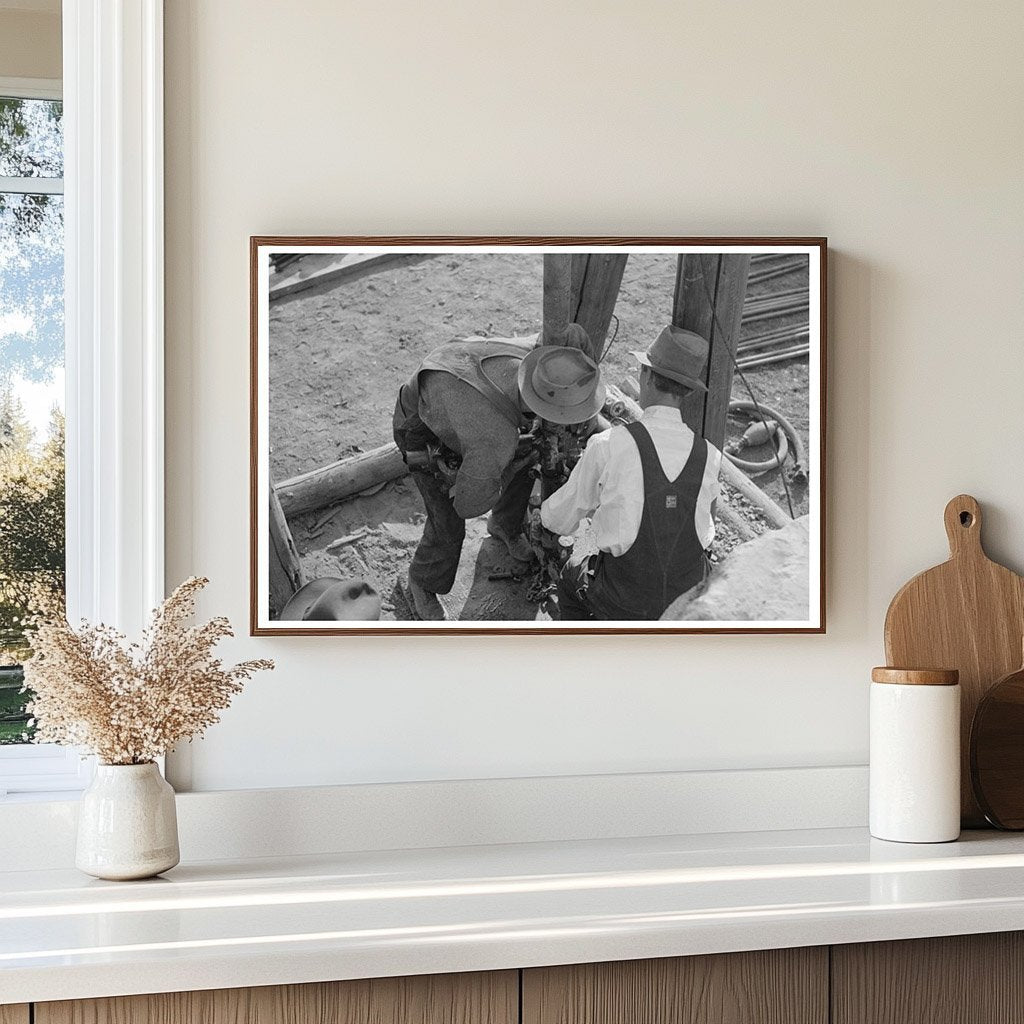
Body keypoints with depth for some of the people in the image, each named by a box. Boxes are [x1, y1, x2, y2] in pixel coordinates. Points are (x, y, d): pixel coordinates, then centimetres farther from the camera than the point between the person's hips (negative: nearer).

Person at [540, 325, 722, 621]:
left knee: (575, 573, 33)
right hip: (688, 600, 2)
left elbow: (560, 520, -3)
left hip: (624, 603, -2)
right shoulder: (708, 456, -8)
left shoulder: (606, 446, -17)